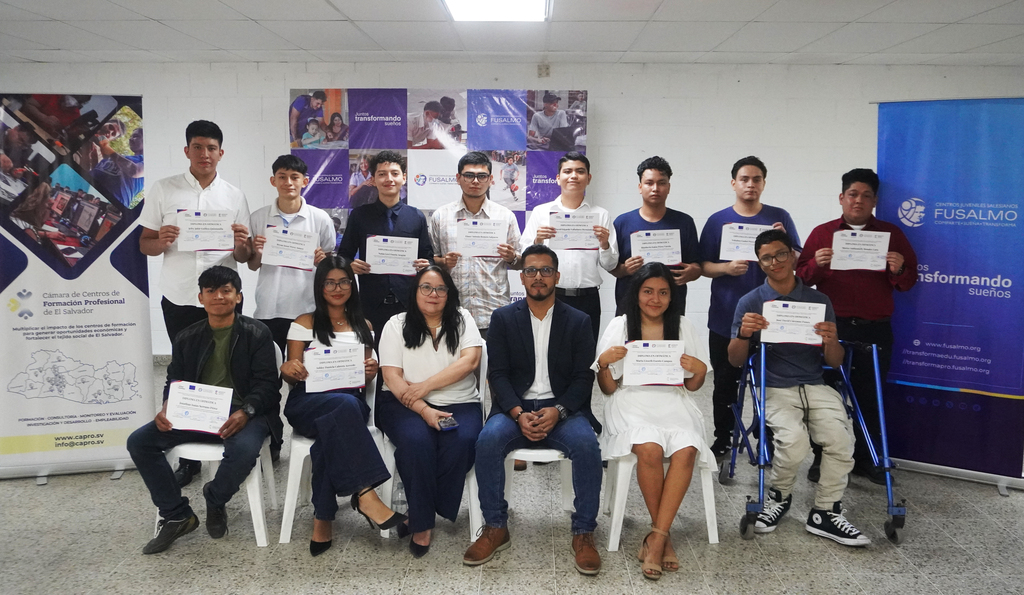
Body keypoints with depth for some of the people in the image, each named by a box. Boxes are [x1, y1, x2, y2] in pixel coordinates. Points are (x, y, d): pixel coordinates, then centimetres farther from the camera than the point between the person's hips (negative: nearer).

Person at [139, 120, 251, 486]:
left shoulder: (234, 196, 7)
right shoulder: (163, 190, 5)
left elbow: (244, 257, 8)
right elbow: (144, 245, 6)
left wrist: (241, 243, -16)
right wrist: (161, 241, -17)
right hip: (178, 298, 0)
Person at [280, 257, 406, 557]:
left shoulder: (363, 326, 20)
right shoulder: (305, 323, 11)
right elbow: (292, 376, 7)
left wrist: (371, 371, -7)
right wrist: (287, 369, -18)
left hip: (350, 402, 2)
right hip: (306, 402, -2)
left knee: (332, 434, -36)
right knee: (345, 404, -38)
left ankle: (323, 521, -31)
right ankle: (365, 494, -40)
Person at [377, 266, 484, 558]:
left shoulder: (462, 320, 10)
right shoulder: (397, 325, 6)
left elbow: (470, 361, -5)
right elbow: (392, 376, -4)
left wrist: (425, 386, -14)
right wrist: (424, 410, -18)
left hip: (459, 403, 1)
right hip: (405, 404, -1)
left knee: (462, 442, -30)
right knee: (417, 440, -32)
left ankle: (419, 512, -12)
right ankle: (422, 524, -16)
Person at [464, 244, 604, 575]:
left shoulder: (578, 321, 7)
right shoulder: (503, 318, 7)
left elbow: (583, 378, 1)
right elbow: (498, 373, 0)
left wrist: (557, 411, -17)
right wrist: (518, 414, -16)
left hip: (562, 410, 0)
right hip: (515, 408, 0)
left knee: (586, 444, -31)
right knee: (488, 440, -30)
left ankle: (583, 533, -14)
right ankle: (495, 528, -12)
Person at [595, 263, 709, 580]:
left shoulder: (683, 327, 11)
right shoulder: (619, 326, 6)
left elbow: (692, 386, 15)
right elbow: (608, 388, 6)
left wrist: (699, 371, -7)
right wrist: (603, 363, -14)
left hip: (674, 404, 2)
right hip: (632, 403, -2)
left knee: (686, 451, -30)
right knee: (650, 450, -33)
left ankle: (656, 537, -21)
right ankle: (663, 534, -11)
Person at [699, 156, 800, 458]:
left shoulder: (780, 218, 5)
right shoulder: (717, 221, 3)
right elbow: (703, 266, 1)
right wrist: (726, 268, -19)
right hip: (725, 319, 0)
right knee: (725, 382, 9)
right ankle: (723, 439, 22)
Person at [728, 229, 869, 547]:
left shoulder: (818, 301, 9)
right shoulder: (750, 303, 4)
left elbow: (834, 362, 9)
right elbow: (735, 360, 3)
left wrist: (830, 341, -14)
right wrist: (744, 334, -18)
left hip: (816, 386, 2)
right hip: (775, 388, -2)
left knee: (840, 437, -26)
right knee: (793, 440, -30)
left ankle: (826, 512, -4)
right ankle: (778, 496, 1)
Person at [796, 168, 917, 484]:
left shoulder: (892, 234, 9)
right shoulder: (821, 233, 7)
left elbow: (908, 281, 7)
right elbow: (801, 278, 2)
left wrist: (899, 270, -15)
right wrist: (817, 264, -17)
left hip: (876, 330, 1)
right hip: (831, 328, -1)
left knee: (869, 396, 5)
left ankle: (865, 458, 19)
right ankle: (822, 457, 15)